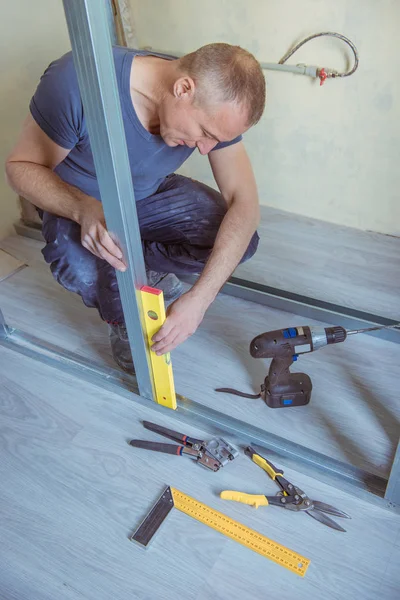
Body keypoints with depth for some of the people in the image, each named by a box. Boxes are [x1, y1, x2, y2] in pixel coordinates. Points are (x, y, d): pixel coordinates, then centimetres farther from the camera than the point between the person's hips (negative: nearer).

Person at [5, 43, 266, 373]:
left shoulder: (215, 105, -22)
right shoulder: (77, 79, -34)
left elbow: (244, 201, -22)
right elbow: (21, 166, -22)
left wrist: (199, 298, -34)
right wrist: (84, 209, -44)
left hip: (151, 196, 3)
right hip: (78, 202, -3)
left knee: (240, 240, -18)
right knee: (82, 270, -36)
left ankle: (141, 264, 8)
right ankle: (121, 319, 0)